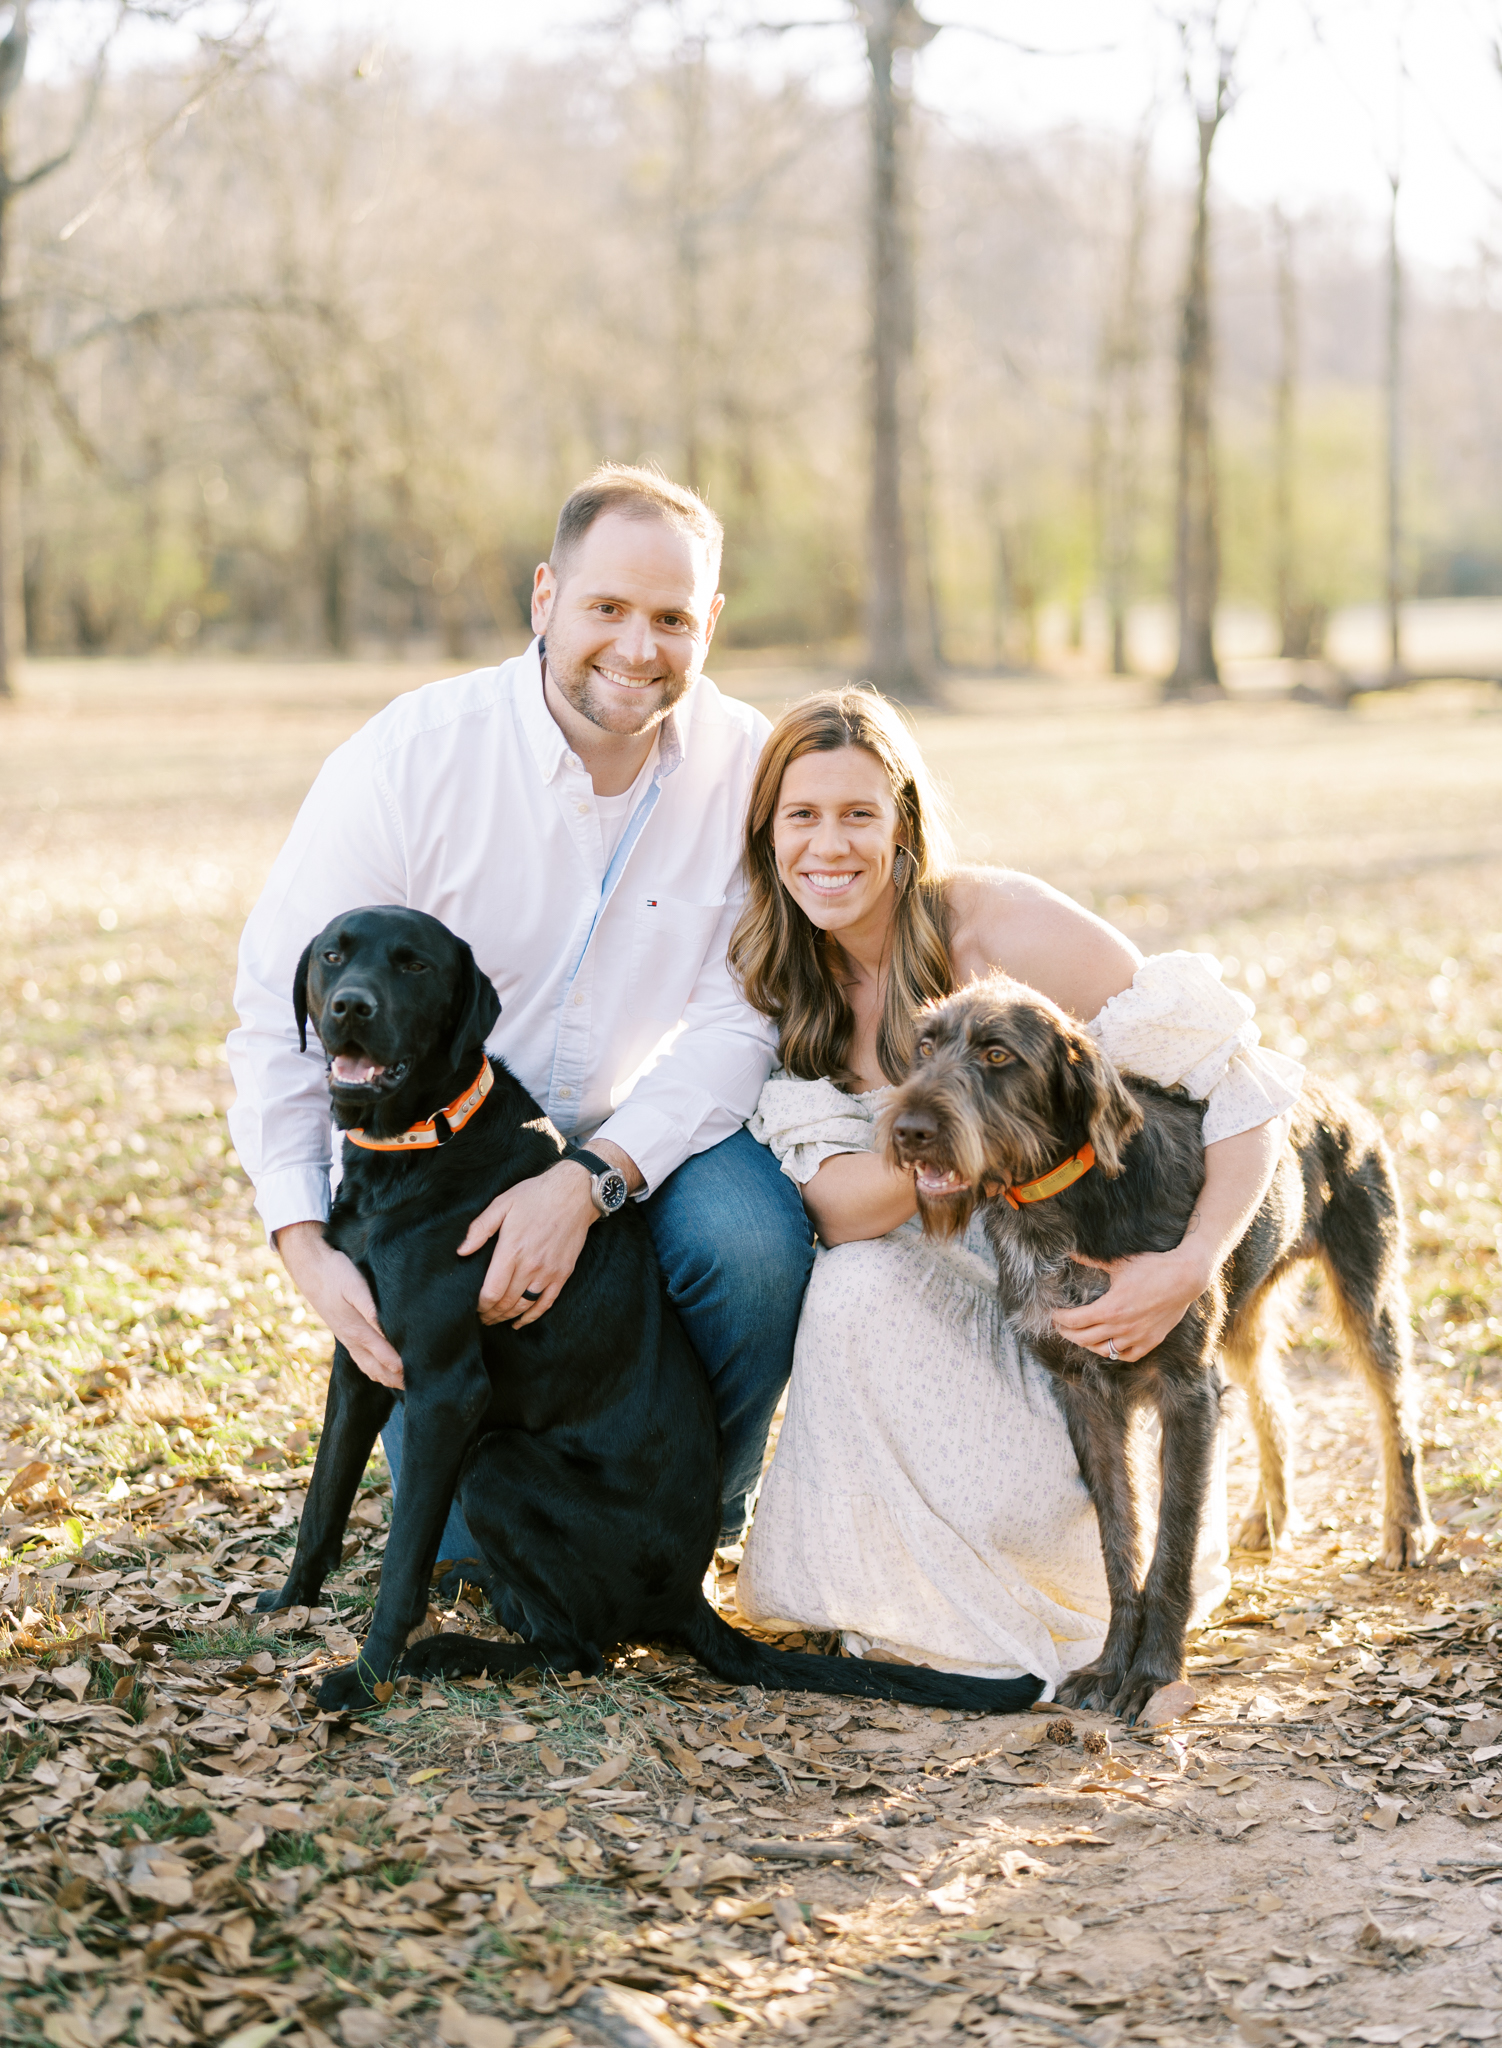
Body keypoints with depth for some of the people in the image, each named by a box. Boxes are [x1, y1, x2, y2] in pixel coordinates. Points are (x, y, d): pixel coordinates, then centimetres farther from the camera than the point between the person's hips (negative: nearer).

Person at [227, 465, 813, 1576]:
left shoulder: (747, 766, -12)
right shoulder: (411, 758, -18)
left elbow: (740, 1018, -15)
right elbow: (280, 1008, -14)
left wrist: (589, 1182, -31)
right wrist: (306, 1244, -26)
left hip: (641, 1136, 2)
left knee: (755, 1242, -31)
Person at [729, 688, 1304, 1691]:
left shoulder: (1004, 924, -20)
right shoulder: (780, 979, -4)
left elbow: (1240, 1083, -21)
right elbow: (835, 1206, -17)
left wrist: (1191, 1269, -34)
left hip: (1092, 1281, -4)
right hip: (945, 1284, 4)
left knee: (1005, 1505, -27)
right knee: (854, 1284, -29)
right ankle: (901, 1602, -6)